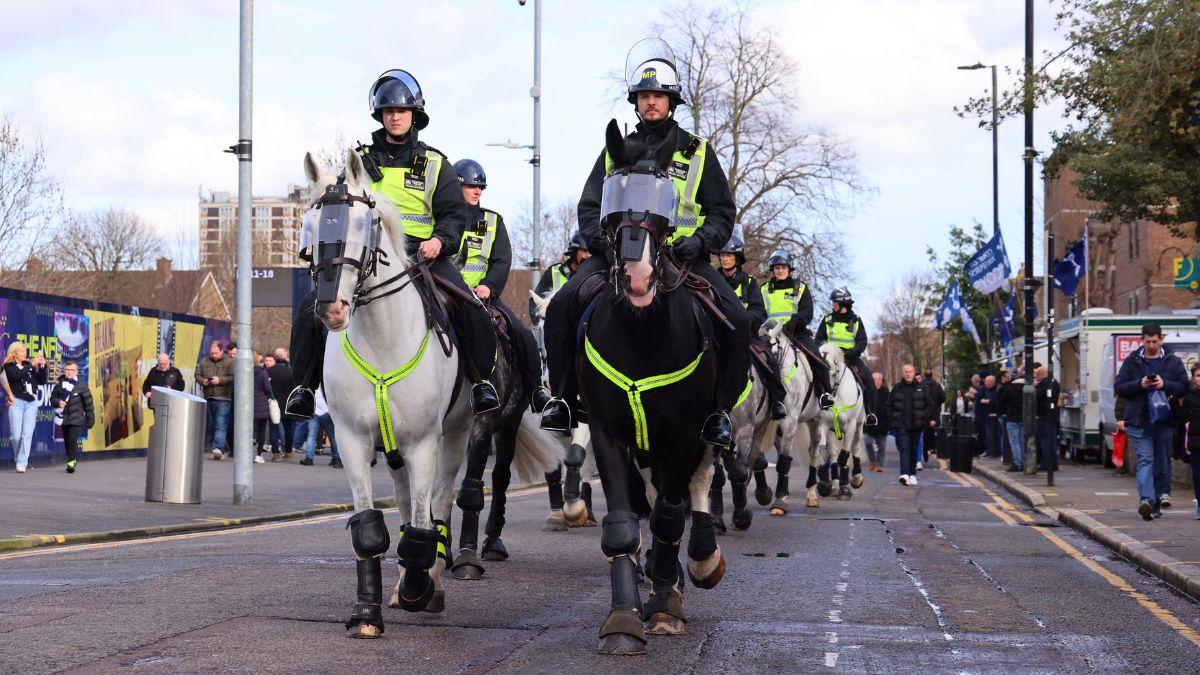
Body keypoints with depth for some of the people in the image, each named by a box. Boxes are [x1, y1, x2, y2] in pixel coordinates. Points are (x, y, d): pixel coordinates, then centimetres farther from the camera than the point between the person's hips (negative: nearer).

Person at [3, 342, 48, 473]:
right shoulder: (9, 366, 4)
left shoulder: (29, 365, 14)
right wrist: (32, 365, -17)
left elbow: (42, 381, 12)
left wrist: (42, 367, 0)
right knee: (16, 435, -4)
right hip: (16, 402, -3)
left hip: (31, 402, 3)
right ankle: (19, 459, 20)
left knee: (27, 434, -5)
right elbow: (17, 375, -17)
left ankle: (22, 464, -6)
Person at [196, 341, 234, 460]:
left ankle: (218, 449, -22)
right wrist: (202, 381, -6)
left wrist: (220, 380, -17)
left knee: (221, 425, -13)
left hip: (223, 398, -5)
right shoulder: (204, 362, 15)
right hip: (208, 397, 5)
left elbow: (233, 378, -8)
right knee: (208, 425, 12)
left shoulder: (229, 362, 0)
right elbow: (197, 375, 15)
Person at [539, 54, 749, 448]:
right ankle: (563, 400, -11)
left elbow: (722, 210, 12)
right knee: (561, 306, -24)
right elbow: (589, 206, 15)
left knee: (737, 321, -24)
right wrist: (603, 239, -7)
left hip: (682, 255, -1)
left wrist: (700, 240, -10)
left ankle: (718, 411, -8)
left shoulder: (698, 152, 14)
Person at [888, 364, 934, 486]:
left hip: (916, 425, 1)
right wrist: (892, 419, 0)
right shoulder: (897, 388, 7)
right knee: (904, 448, -13)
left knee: (914, 450, 10)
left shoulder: (922, 387, 5)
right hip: (901, 425, -1)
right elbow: (889, 405, 12)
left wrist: (925, 418, -4)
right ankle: (904, 474, -25)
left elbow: (930, 404, 6)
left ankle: (912, 474, 20)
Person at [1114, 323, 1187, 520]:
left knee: (1161, 463, 7)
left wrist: (1165, 384, -14)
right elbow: (1118, 387, 3)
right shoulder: (1132, 361, 6)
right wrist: (1139, 384, -12)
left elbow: (1184, 387, 3)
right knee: (1145, 459, -13)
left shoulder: (1173, 362, 8)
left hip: (1164, 421, 2)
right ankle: (1146, 500, -25)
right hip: (1139, 421, -2)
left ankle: (1157, 501, 17)